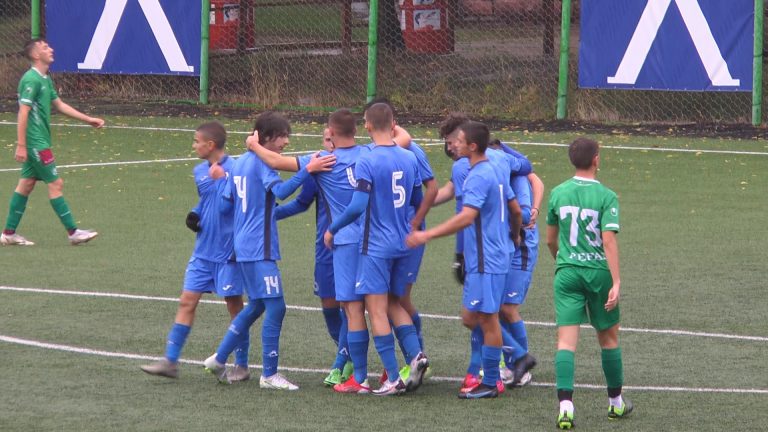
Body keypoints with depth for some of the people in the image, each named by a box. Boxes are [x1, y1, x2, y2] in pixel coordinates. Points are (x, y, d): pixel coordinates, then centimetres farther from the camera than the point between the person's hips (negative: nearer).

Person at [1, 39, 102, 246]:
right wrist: (21, 145, -22)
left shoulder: (45, 79, 14)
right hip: (35, 142, -10)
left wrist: (88, 119, 22)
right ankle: (73, 232, -2)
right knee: (55, 184, -6)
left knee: (26, 183, 11)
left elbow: (59, 104, 24)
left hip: (40, 142, 10)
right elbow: (23, 113, -20)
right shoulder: (31, 80, -16)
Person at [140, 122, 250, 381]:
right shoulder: (200, 172, 8)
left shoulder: (234, 169, -15)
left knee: (234, 304, 3)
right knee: (187, 301, 3)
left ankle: (241, 365, 14)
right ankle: (170, 361, 6)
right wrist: (195, 215, 4)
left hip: (228, 252, -7)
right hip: (204, 251, 7)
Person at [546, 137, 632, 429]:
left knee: (566, 340, -4)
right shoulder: (606, 197, -9)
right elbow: (609, 241, -16)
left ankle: (565, 406, -19)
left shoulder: (558, 194, 3)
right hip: (598, 272, -2)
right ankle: (615, 402, 28)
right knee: (608, 338, 15)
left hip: (566, 272, 2)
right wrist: (616, 282, -17)